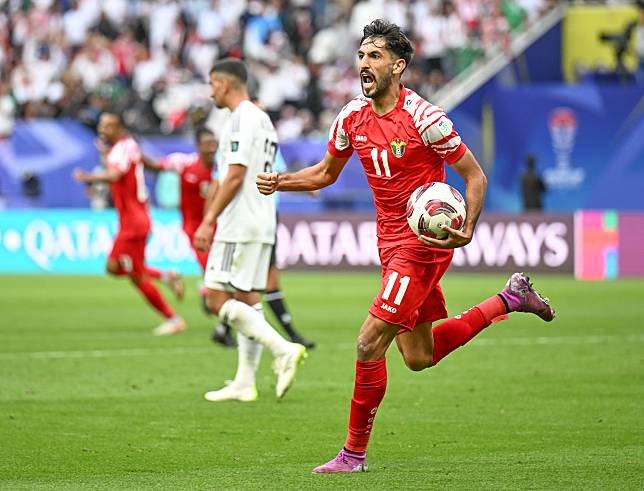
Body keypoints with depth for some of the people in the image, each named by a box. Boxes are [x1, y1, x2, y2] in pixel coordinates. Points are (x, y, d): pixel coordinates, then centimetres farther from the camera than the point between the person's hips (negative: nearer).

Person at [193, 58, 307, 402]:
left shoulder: (242, 118, -12)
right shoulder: (263, 119, 18)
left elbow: (235, 176, -19)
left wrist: (208, 221, -18)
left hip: (239, 226, -10)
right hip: (262, 225, 10)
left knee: (216, 299, -10)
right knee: (248, 301, 8)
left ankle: (283, 349, -19)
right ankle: (245, 383, 8)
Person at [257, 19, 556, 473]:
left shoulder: (424, 118, -17)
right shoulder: (352, 118, 3)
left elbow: (475, 175, -11)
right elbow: (326, 173, 19)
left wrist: (467, 229, -26)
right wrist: (280, 182, 1)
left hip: (424, 242, -8)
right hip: (391, 243, 8)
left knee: (370, 344, -14)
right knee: (419, 357, 16)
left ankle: (355, 453, -1)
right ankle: (511, 299, 32)